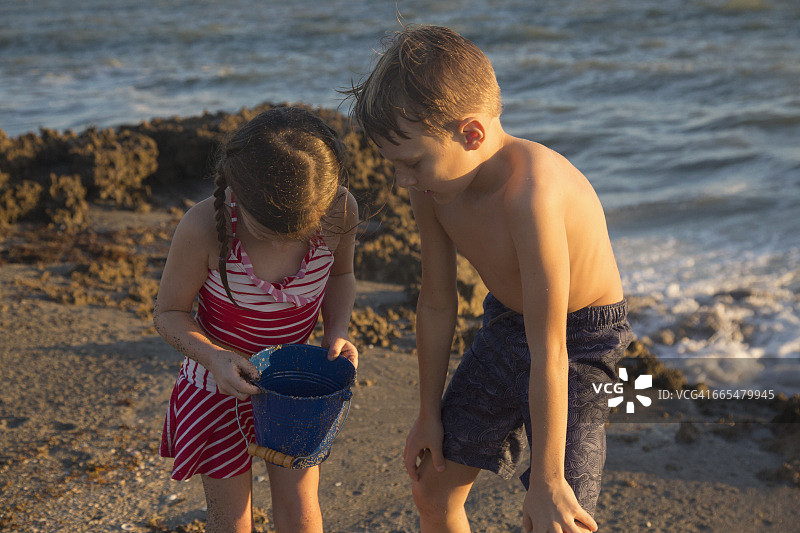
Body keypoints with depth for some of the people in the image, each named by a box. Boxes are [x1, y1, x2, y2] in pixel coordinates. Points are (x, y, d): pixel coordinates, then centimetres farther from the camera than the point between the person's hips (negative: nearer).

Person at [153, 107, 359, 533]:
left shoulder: (340, 212, -24)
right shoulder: (204, 228, -32)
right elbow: (169, 313, -15)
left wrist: (337, 333, -18)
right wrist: (213, 356, -34)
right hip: (221, 383, -2)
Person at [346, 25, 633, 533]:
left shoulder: (529, 194, -36)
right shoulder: (433, 184, -13)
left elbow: (548, 353, -32)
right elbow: (437, 304, -1)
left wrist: (546, 481, -25)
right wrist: (430, 415, 8)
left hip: (581, 341, -7)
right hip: (505, 326, 7)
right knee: (433, 491, 13)